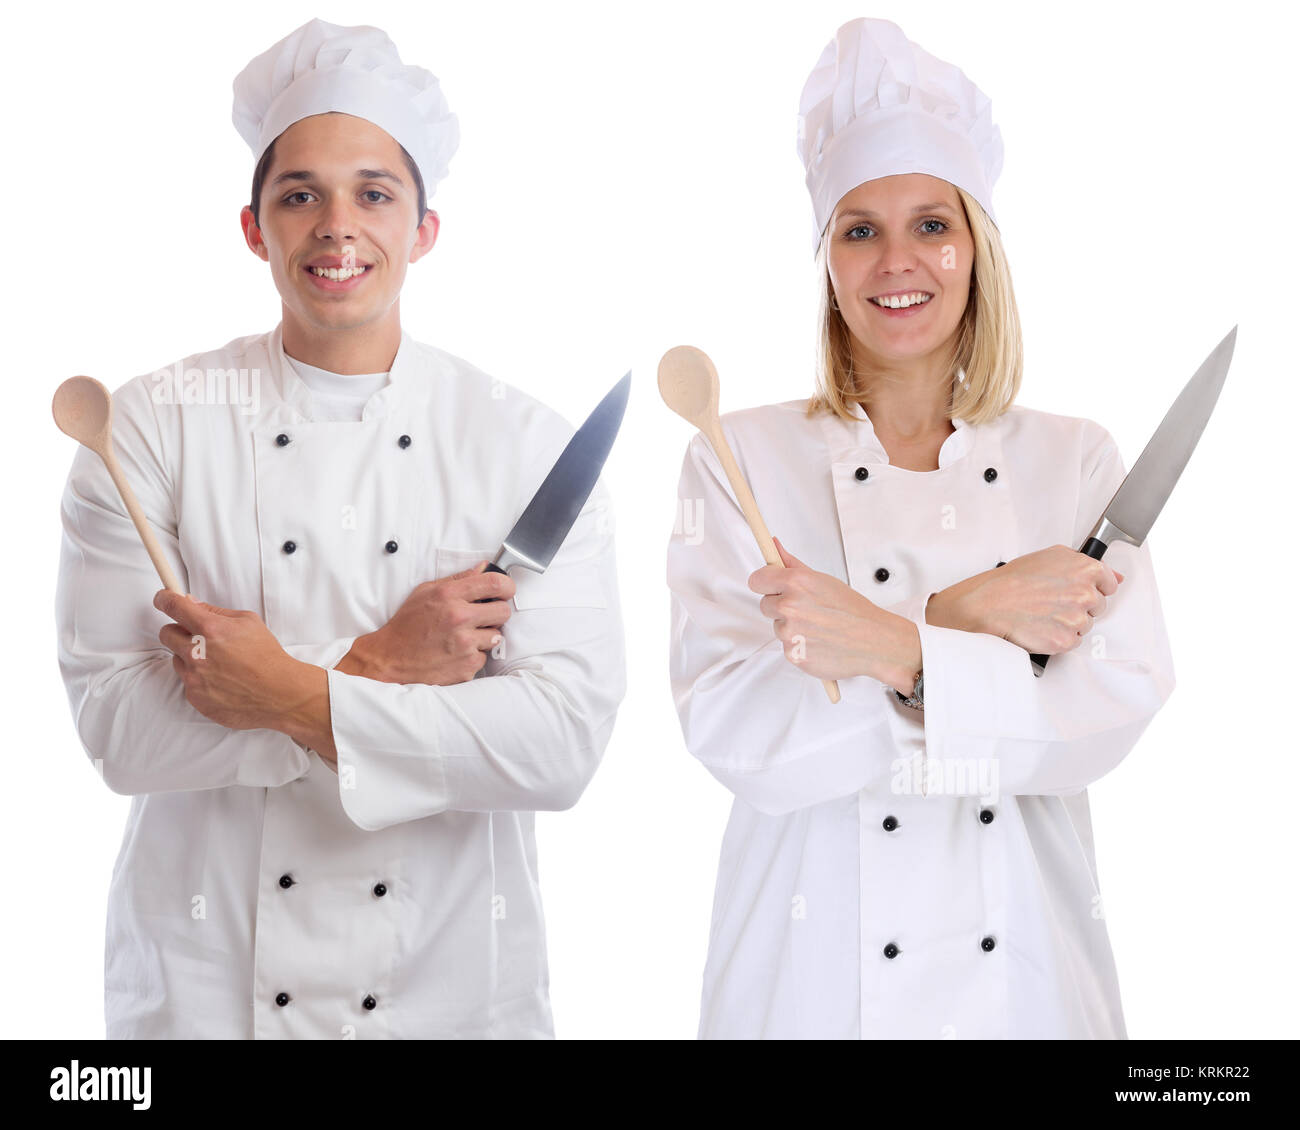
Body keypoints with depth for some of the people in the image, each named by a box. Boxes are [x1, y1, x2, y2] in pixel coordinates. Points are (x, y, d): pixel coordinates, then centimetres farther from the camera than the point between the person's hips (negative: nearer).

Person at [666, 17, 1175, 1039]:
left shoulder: (1078, 462, 1)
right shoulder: (741, 457, -4)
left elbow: (1115, 710, -12)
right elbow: (730, 730, -15)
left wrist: (895, 648, -24)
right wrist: (968, 618, -19)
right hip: (815, 974, -1)